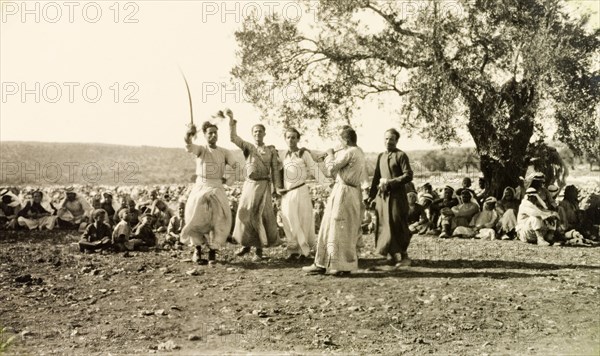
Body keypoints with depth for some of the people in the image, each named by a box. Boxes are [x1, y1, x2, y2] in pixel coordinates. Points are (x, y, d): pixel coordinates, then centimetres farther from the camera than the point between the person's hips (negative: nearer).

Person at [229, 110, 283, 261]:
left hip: (264, 185, -1)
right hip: (249, 185, 2)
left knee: (261, 216, -3)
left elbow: (275, 169, 3)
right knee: (245, 215, 2)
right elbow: (233, 137, -5)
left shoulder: (271, 150, 6)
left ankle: (259, 249, 6)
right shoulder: (248, 147, 8)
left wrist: (278, 188, -5)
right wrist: (231, 120, -16)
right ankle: (246, 244, 20)